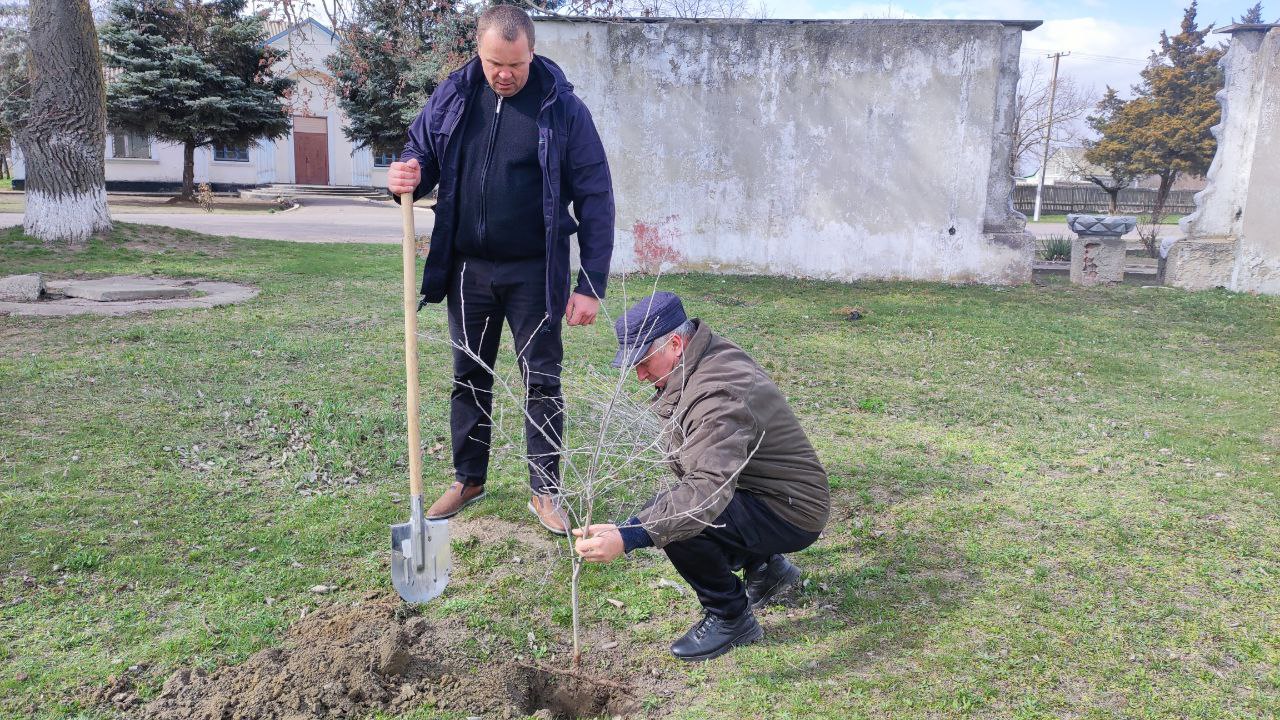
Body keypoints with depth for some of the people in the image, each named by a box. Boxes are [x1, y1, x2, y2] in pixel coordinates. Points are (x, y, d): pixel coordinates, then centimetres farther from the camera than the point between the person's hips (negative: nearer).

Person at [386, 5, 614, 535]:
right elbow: (421, 155, 12)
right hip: (467, 268, 4)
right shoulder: (452, 98, 0)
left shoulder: (562, 108, -9)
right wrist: (406, 179, -14)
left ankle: (545, 491, 19)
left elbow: (596, 199, -8)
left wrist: (591, 285, -12)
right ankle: (468, 479, 31)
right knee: (469, 377, 14)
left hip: (534, 272, -3)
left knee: (542, 380, 5)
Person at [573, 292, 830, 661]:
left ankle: (731, 617, -5)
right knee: (662, 510, 14)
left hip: (790, 513, -10)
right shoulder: (715, 353, 2)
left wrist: (627, 537, -51)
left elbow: (710, 489, -44)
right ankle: (763, 566, 23)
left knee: (677, 520, -30)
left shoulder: (717, 395, -30)